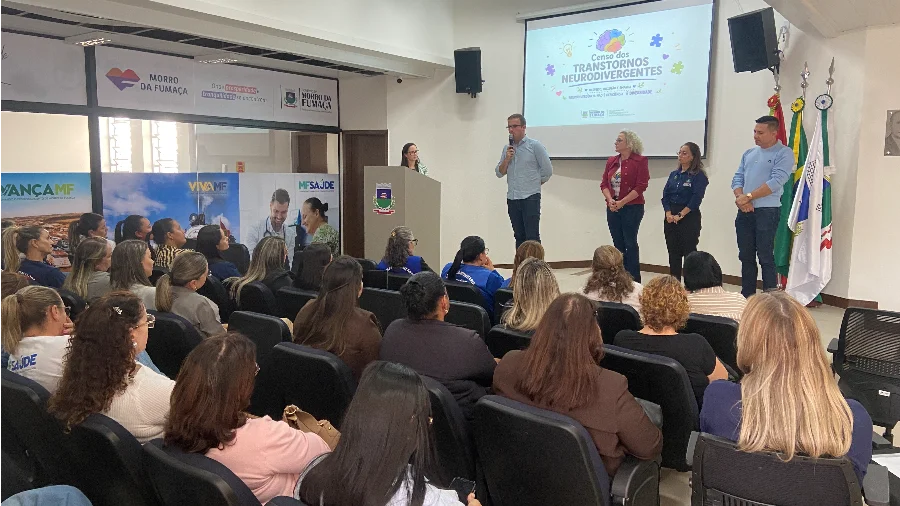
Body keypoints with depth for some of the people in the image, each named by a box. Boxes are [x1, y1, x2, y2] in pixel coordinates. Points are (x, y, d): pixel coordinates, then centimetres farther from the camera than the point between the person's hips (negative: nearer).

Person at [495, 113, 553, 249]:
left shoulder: (535, 146, -4)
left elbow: (547, 171, -3)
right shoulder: (507, 148, 12)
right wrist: (507, 159, -7)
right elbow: (499, 173, 9)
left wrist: (534, 185, 6)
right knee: (519, 237, 10)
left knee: (532, 237, -7)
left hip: (530, 198, -5)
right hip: (512, 198, 5)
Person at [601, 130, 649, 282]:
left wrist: (622, 202, -17)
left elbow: (641, 186, -12)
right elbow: (604, 184, 9)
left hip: (632, 208, -5)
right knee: (618, 244, 8)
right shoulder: (611, 161, 13)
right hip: (613, 208, 6)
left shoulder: (640, 161, -4)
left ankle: (634, 279, 3)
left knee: (630, 242, -4)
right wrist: (610, 200, -9)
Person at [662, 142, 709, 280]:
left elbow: (696, 199, -14)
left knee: (689, 253, -4)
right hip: (671, 219, 6)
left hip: (689, 218, -6)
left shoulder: (699, 176, -5)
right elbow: (665, 195, 7)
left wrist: (680, 215, -17)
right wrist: (668, 214, -7)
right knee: (673, 252, 9)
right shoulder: (674, 174, 13)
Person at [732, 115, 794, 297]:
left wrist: (748, 197, -15)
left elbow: (775, 182, -16)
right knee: (746, 256, 10)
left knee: (765, 256, -6)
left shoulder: (783, 153, -5)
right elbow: (738, 178, 10)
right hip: (744, 212, 6)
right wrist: (740, 198, -10)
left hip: (767, 211, -6)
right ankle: (746, 296, 18)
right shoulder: (749, 153, 16)